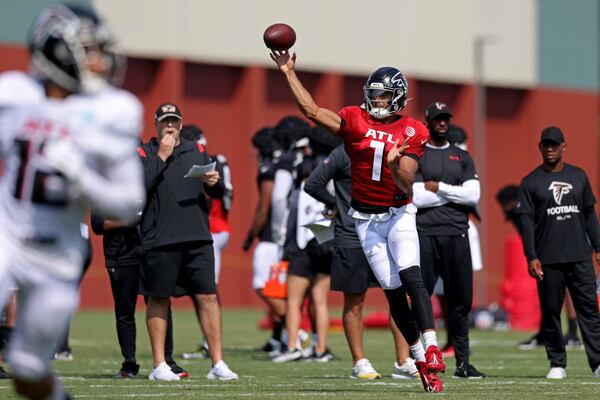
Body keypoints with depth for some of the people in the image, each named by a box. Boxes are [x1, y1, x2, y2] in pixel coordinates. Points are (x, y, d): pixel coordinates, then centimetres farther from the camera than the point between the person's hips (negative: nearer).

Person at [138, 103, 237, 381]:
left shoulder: (197, 151, 15)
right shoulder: (144, 154, 3)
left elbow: (216, 193, 16)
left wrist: (213, 183, -7)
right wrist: (161, 156, -12)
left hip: (198, 238, 3)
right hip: (159, 240, -3)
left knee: (208, 297, -3)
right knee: (159, 299, 4)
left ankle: (217, 363, -1)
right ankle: (159, 366, 12)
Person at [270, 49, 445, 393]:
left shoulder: (411, 132, -4)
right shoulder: (355, 120, 0)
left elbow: (407, 184, -10)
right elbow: (312, 110, -1)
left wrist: (394, 164, -30)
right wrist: (289, 73, 0)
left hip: (399, 214, -2)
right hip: (367, 219, 2)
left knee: (411, 277, -21)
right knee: (393, 290, -1)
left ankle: (431, 350, -27)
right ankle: (420, 359, 8)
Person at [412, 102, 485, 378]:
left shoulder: (462, 158, 16)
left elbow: (473, 196, 2)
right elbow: (416, 198, -8)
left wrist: (438, 188, -4)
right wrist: (455, 192, -3)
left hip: (457, 234, 3)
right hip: (425, 234, -3)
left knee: (461, 300, 2)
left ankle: (462, 363, 6)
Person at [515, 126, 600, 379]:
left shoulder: (578, 176, 13)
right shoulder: (531, 182, 4)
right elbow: (526, 222, -1)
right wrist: (531, 258, -9)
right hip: (548, 260, -2)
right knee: (550, 311, 1)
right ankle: (557, 364, 8)